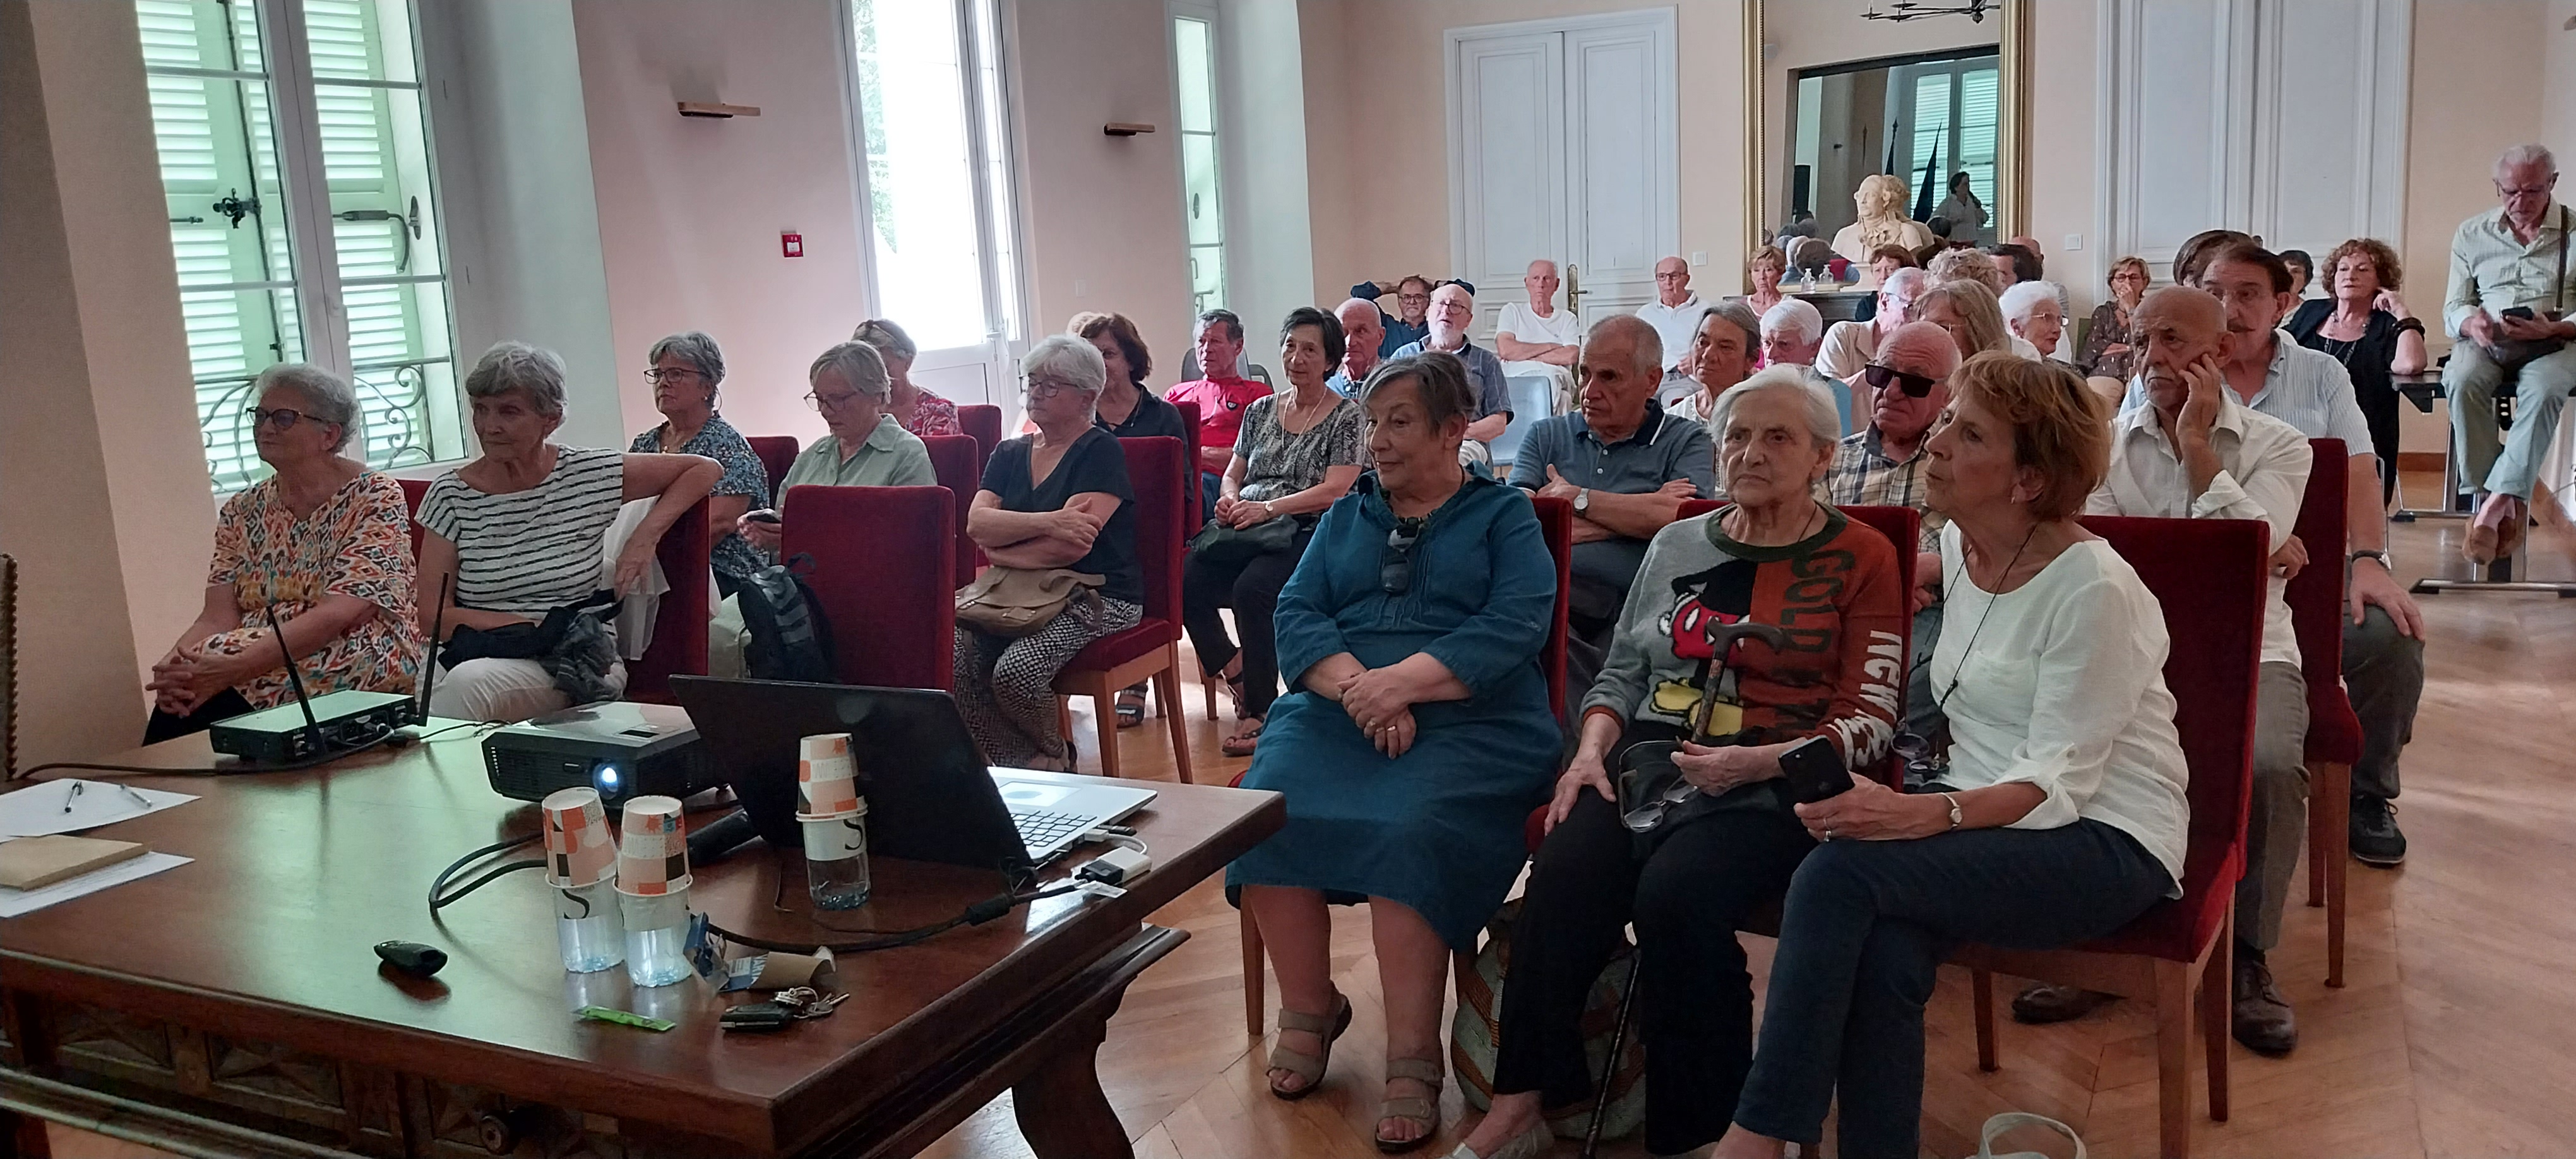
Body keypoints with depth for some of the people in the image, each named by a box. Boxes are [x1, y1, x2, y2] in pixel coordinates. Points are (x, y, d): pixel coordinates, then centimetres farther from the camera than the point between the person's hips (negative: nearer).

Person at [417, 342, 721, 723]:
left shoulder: (589, 475, 1)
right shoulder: (451, 496, 3)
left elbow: (706, 468, 8)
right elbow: (433, 618, -1)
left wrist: (646, 537, -5)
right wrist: (540, 626, -13)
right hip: (476, 653, 1)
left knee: (470, 683, -34)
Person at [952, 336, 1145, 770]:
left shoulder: (1101, 452, -3)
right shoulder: (1009, 454, 17)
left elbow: (1072, 546, -15)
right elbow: (976, 524, -2)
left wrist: (1001, 551, -2)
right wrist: (1049, 522, -17)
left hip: (1096, 595, -6)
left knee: (1015, 670, -29)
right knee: (955, 655, -22)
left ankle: (1052, 757, 3)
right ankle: (1015, 767, -5)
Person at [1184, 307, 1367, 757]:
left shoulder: (1347, 416, 2)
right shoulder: (1260, 410, 19)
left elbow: (1334, 490, -8)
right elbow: (1232, 473, 23)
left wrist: (1267, 508, -18)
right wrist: (1230, 499, -2)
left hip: (1306, 534, -5)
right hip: (1246, 532, 5)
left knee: (1252, 589, -35)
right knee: (1187, 579, -26)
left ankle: (1260, 709, -22)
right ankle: (1236, 676, -7)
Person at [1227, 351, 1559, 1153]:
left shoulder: (1504, 515, 9)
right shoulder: (1345, 518, 22)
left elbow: (1516, 626, -7)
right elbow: (1295, 615, 8)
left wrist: (1402, 681, -17)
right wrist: (1356, 685, -12)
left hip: (1468, 724, -4)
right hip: (1336, 714, 4)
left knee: (1407, 832, -33)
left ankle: (1413, 1065, -20)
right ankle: (1309, 1011, -1)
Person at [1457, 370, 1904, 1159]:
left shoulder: (1859, 558, 4)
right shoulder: (1677, 544, 18)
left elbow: (1870, 720, -2)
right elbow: (1621, 674, 19)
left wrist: (1754, 761, -17)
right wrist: (1592, 750, -1)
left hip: (1777, 781, -4)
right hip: (1650, 758, 4)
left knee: (1675, 894, -33)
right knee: (1564, 874, -27)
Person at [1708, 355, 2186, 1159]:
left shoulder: (2094, 588, -16)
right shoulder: (1959, 546, 7)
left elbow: (2059, 783, -21)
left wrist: (1921, 815, -36)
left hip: (2103, 844, -6)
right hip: (1987, 814, 6)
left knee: (1841, 870, -29)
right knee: (1882, 951, -28)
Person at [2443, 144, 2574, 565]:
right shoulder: (2471, 234, 14)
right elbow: (2454, 308, 12)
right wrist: (2472, 323, -12)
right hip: (2486, 341, 2)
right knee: (2463, 383, -34)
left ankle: (2498, 501, -38)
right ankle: (2508, 505, -32)